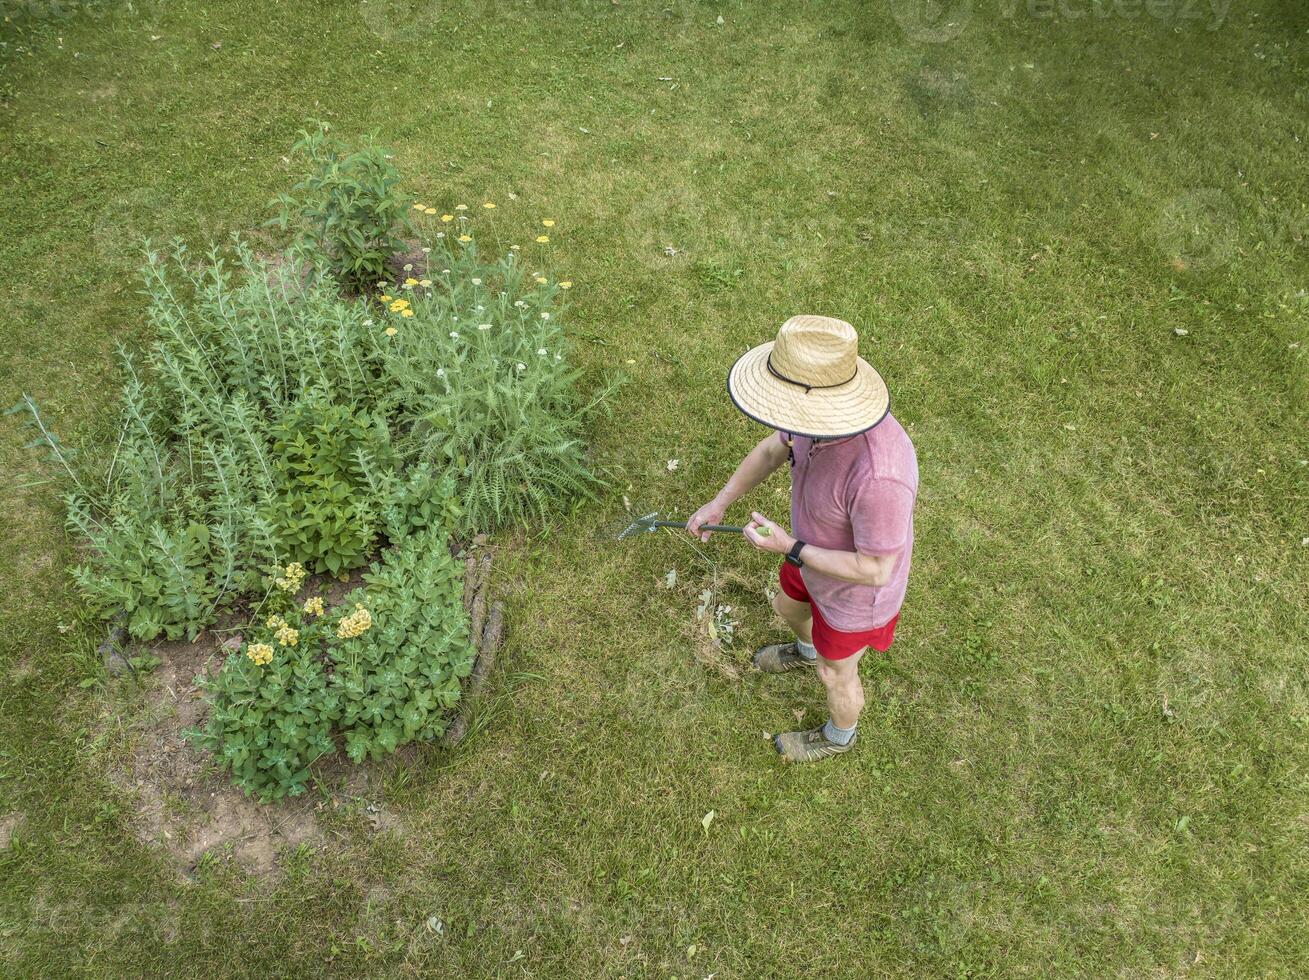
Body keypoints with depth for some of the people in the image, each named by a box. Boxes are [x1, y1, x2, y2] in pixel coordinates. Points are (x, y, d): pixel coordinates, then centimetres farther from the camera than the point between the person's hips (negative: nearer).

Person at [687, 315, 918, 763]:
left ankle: (838, 736, 57)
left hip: (856, 592, -7)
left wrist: (789, 549, -30)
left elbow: (876, 570, -34)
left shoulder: (879, 474, -48)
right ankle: (806, 650, 72)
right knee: (789, 607, 36)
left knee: (835, 674, 23)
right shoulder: (822, 410, -24)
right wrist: (720, 501, -5)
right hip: (814, 558, 7)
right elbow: (775, 447, -1)